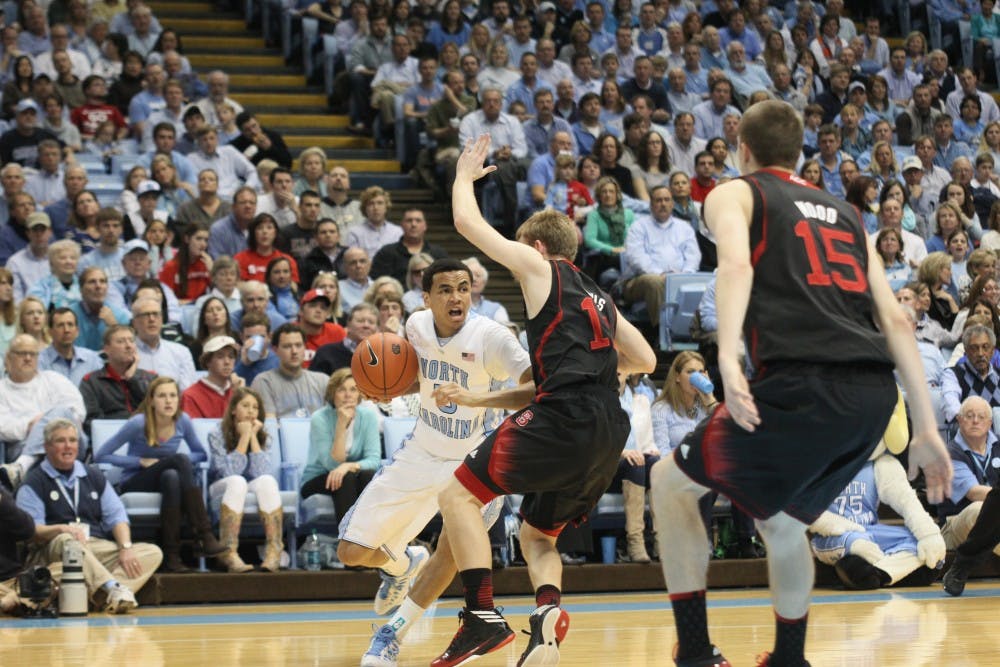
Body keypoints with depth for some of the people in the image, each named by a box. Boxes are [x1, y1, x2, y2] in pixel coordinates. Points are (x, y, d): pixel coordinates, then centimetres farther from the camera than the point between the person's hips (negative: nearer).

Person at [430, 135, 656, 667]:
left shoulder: (540, 267, 8)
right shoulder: (600, 299, 28)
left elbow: (468, 223, 9)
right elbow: (646, 362, 28)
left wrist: (465, 175, 27)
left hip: (564, 416, -8)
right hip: (611, 432, 8)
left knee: (459, 495, 1)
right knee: (536, 533, 21)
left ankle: (483, 616, -15)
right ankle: (547, 608, -11)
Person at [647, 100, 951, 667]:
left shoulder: (735, 193, 14)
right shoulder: (845, 213, 29)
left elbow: (737, 263, -10)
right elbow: (896, 320, 20)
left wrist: (728, 358, -23)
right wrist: (927, 429, 18)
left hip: (804, 385, -6)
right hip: (876, 392, 6)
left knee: (672, 483, 13)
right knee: (780, 518, 29)